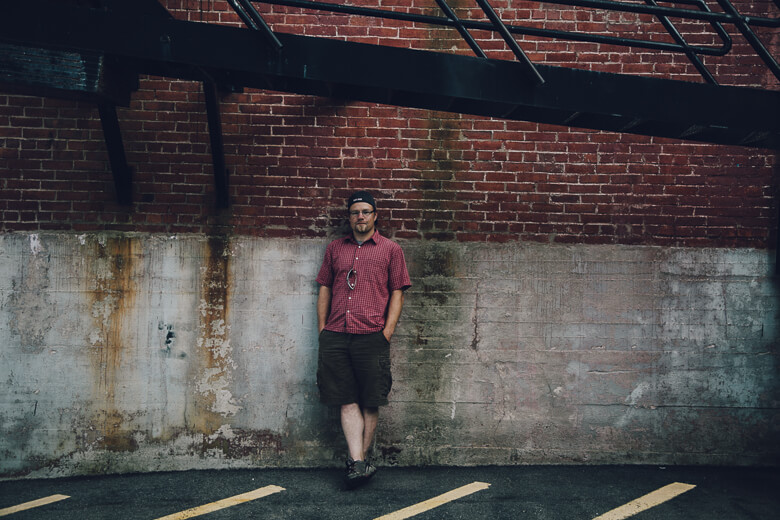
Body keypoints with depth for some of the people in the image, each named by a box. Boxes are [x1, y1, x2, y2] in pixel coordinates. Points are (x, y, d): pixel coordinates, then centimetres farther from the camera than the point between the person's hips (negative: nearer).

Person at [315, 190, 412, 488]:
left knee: (370, 402, 2)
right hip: (335, 336, 2)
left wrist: (387, 332, -4)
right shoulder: (335, 249, 17)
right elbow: (324, 289, 18)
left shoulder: (390, 250, 9)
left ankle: (358, 460, 15)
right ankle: (358, 462, 0)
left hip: (371, 336, -2)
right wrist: (322, 328, 9)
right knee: (348, 401, -1)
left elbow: (396, 294, 6)